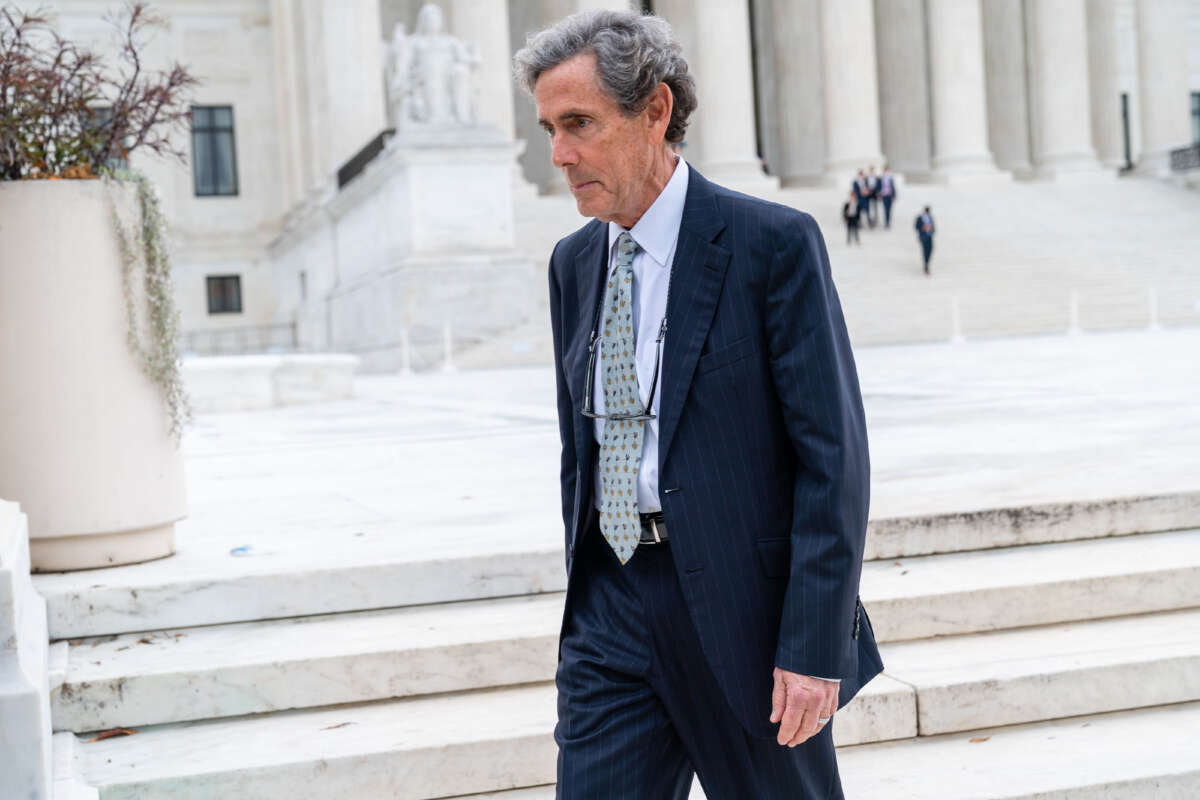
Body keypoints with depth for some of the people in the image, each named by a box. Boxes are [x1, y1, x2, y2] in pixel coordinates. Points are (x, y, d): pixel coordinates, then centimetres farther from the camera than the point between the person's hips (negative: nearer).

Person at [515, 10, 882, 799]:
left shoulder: (773, 243, -10)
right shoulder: (574, 262, 10)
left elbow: (834, 454, -13)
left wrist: (815, 645, -16)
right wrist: (587, 604, 16)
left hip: (742, 605, -5)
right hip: (612, 613, 5)